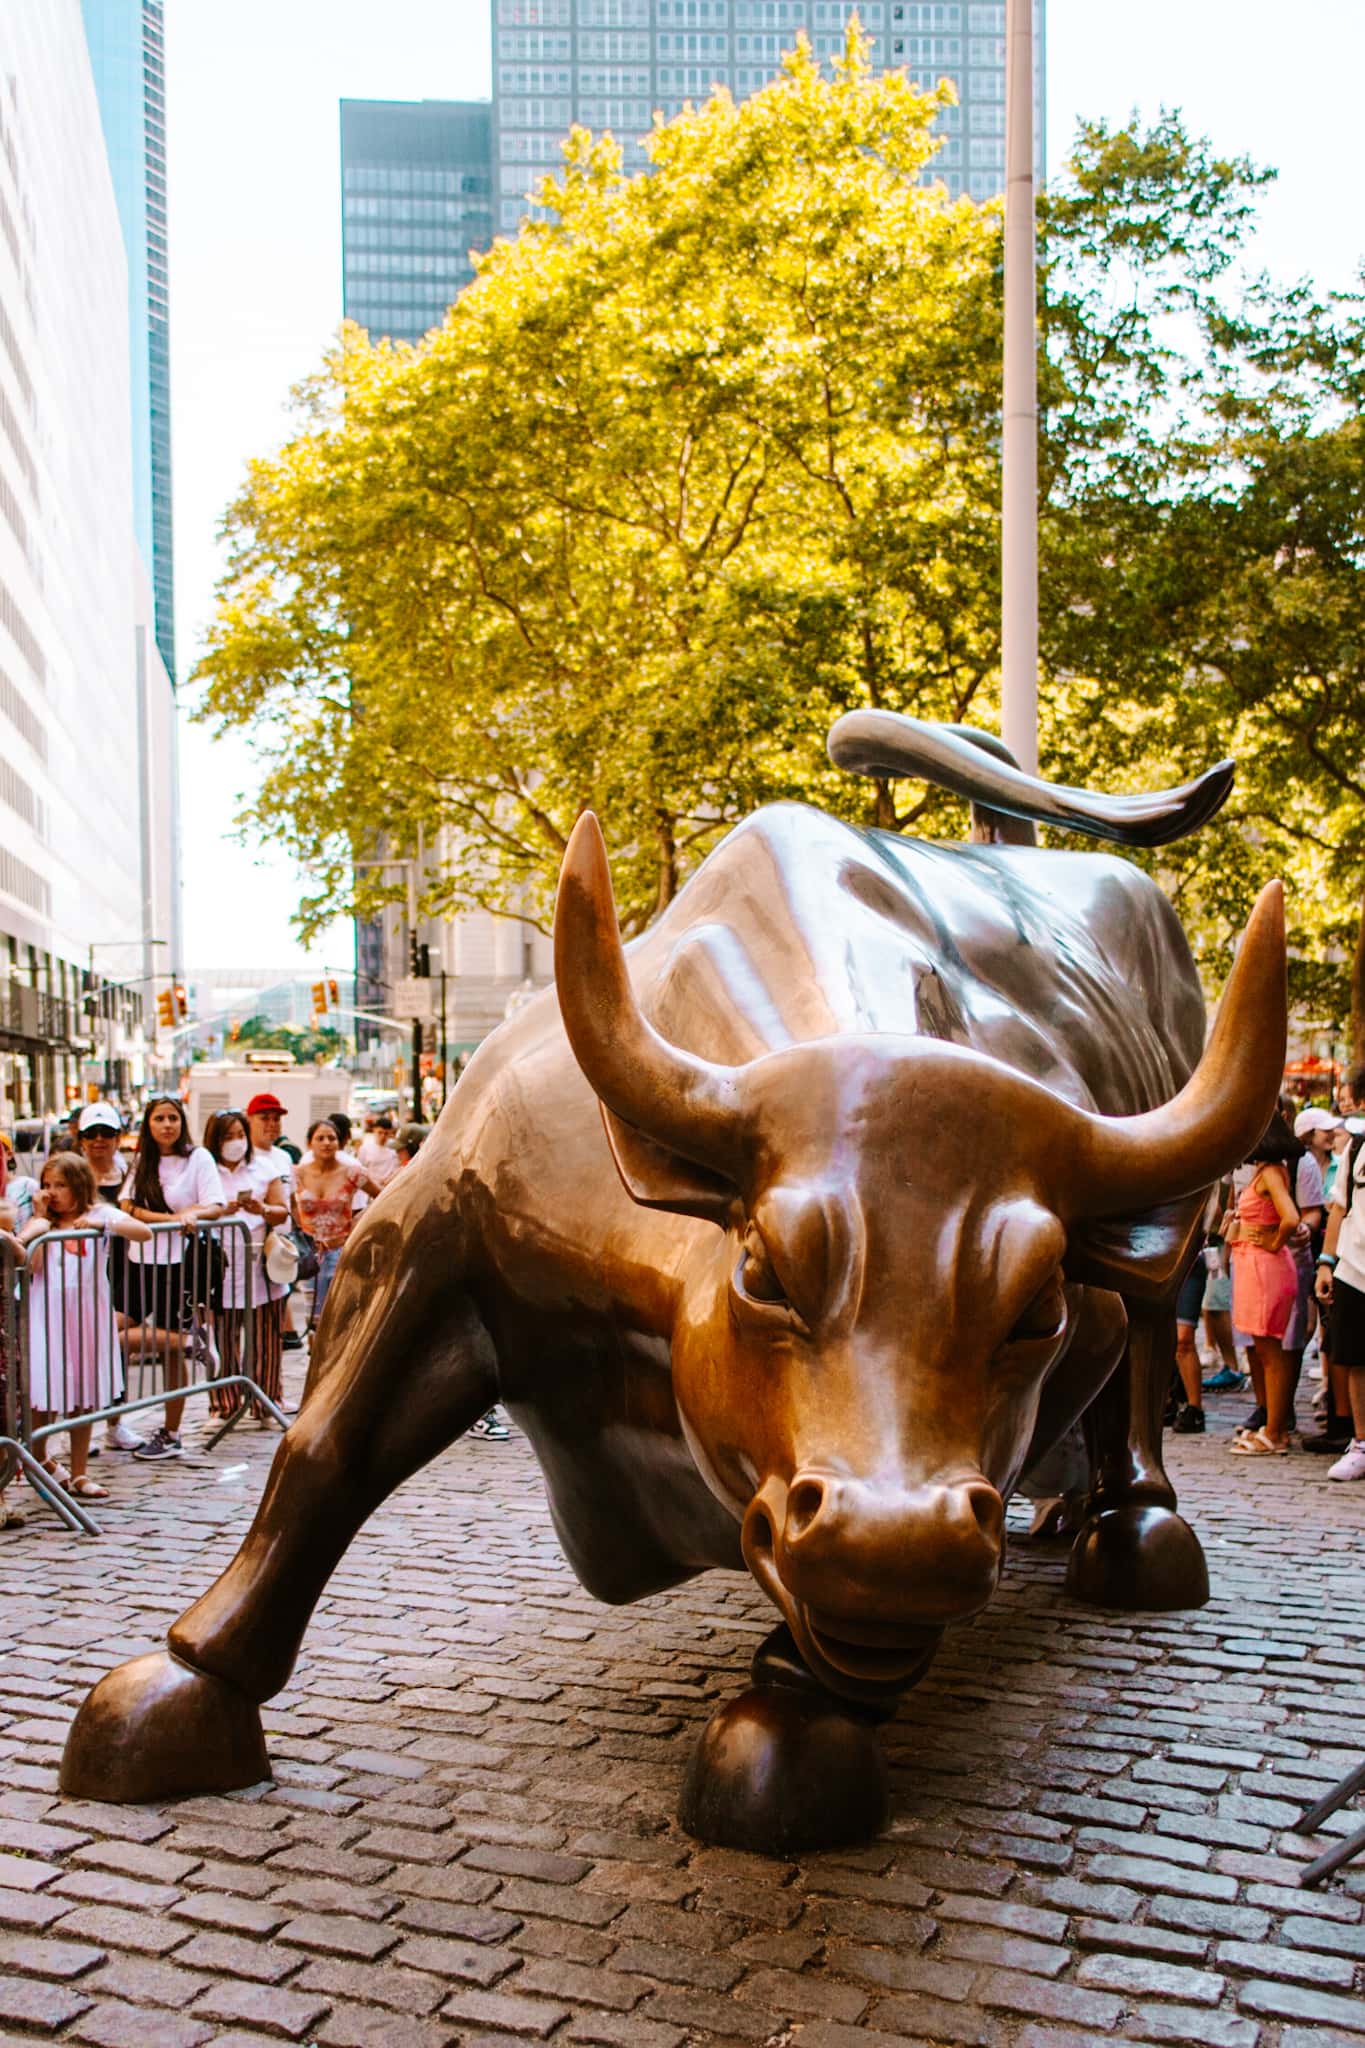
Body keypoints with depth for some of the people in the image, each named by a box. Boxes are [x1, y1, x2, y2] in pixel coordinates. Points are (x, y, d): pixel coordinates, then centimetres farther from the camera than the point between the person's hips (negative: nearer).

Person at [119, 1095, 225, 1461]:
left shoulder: (197, 1158, -1)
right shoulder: (142, 1162, 12)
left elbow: (216, 1207, -7)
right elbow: (128, 1208, -2)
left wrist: (193, 1214, -29)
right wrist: (171, 1217, -17)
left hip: (177, 1264, -5)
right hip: (140, 1261, 5)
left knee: (172, 1349, -5)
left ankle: (171, 1435, 8)